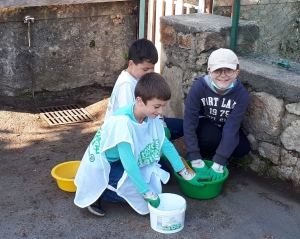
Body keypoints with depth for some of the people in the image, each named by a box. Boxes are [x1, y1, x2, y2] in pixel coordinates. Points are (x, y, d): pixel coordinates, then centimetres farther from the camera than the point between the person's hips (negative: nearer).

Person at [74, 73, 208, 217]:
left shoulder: (152, 117, -13)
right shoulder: (122, 121, -34)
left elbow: (166, 145, -2)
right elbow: (128, 163, -34)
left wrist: (186, 175, 0)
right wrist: (148, 194, -31)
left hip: (124, 161, 8)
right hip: (103, 165, -8)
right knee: (137, 191, -21)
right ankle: (97, 193, -1)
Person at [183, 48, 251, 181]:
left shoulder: (242, 94, -27)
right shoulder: (199, 87, -31)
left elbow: (231, 127, -30)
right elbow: (189, 122, -28)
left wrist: (218, 163, -33)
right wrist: (196, 159, -30)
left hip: (225, 126, 2)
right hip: (204, 122, -2)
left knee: (242, 149, -21)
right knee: (212, 138, -33)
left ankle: (213, 155, 8)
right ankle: (202, 153, 0)